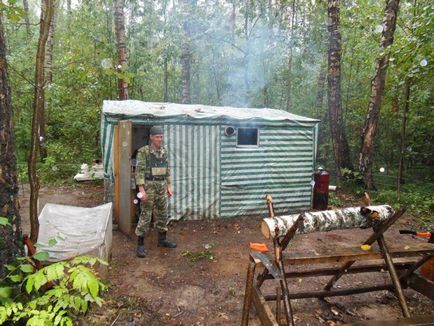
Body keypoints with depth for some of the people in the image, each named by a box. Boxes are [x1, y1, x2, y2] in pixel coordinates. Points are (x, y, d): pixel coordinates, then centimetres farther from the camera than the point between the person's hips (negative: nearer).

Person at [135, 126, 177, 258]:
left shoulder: (164, 151, 8)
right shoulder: (143, 151, -10)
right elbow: (139, 171, -14)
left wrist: (169, 186, 10)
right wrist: (141, 189, -20)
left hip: (161, 187, 6)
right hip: (148, 186, -6)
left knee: (162, 214, 12)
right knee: (145, 216, -3)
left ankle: (162, 240, 26)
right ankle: (140, 245, 6)